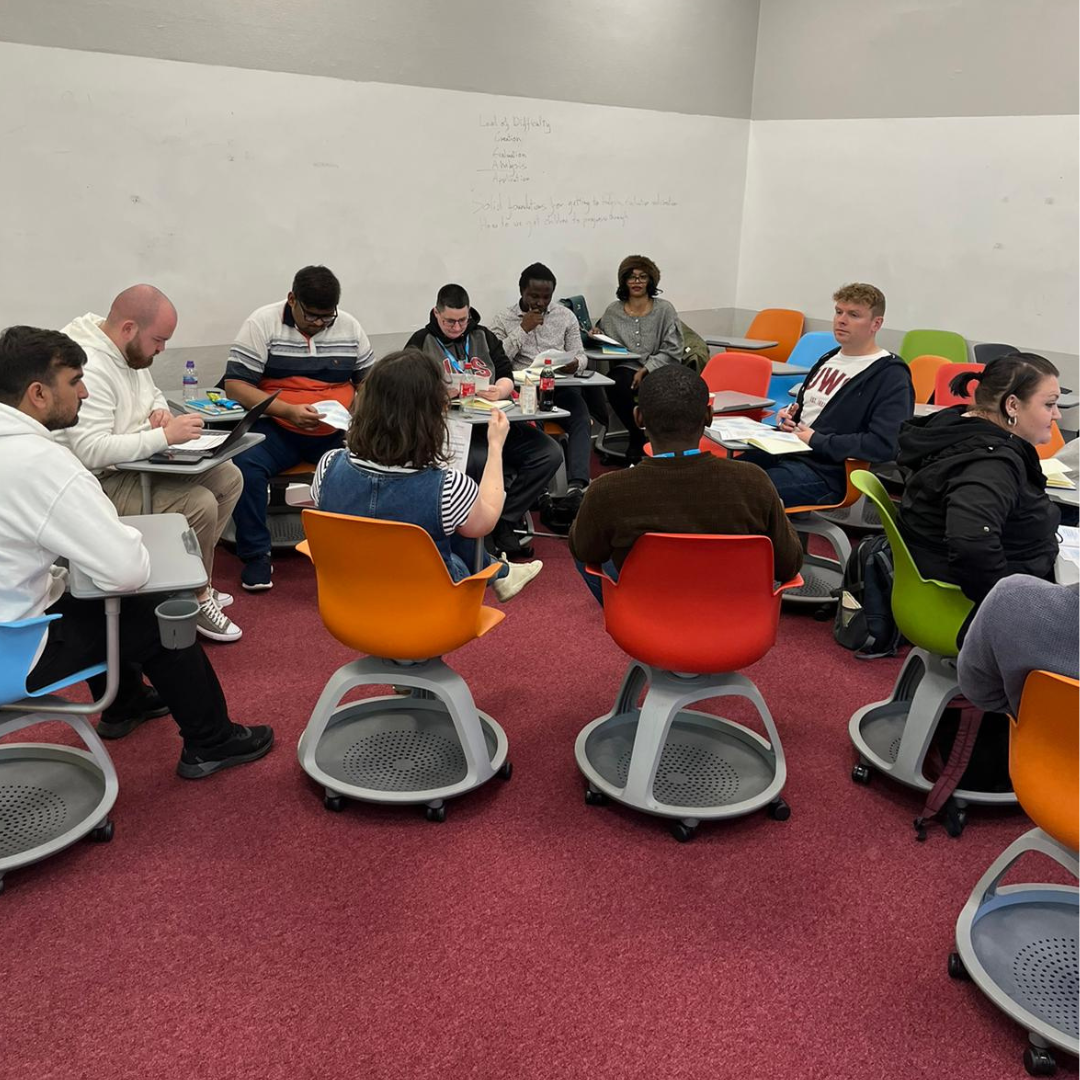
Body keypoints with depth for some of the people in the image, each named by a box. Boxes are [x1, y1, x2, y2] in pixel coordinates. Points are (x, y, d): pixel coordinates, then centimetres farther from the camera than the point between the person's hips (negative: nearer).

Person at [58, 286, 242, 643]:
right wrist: (165, 436, -30)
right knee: (200, 504, -26)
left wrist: (160, 411, -1)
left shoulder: (130, 350, 5)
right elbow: (91, 451, -33)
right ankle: (195, 598, -3)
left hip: (141, 462, 10)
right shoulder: (87, 368, -26)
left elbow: (153, 393, 24)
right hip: (106, 481, -10)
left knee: (228, 477, 3)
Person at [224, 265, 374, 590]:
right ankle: (256, 556, -13)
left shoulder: (349, 326, 9)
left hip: (337, 433, 2)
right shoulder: (262, 323, -2)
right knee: (245, 465, -32)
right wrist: (287, 411, -20)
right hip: (277, 430, -2)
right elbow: (235, 384, -7)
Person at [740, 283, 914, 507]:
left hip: (826, 473, -8)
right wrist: (787, 417, 11)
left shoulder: (891, 375, -5)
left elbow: (885, 445, -18)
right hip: (783, 453, 8)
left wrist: (817, 441, -13)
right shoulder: (829, 359, 21)